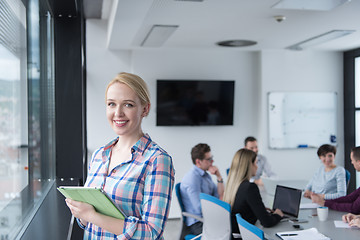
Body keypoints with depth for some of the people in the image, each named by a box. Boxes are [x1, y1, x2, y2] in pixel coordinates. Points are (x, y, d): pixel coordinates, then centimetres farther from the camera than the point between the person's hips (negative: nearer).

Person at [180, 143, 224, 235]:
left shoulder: (206, 175, 15)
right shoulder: (192, 178, -15)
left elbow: (220, 196, 11)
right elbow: (200, 208, -20)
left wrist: (219, 176, 1)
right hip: (198, 224, -9)